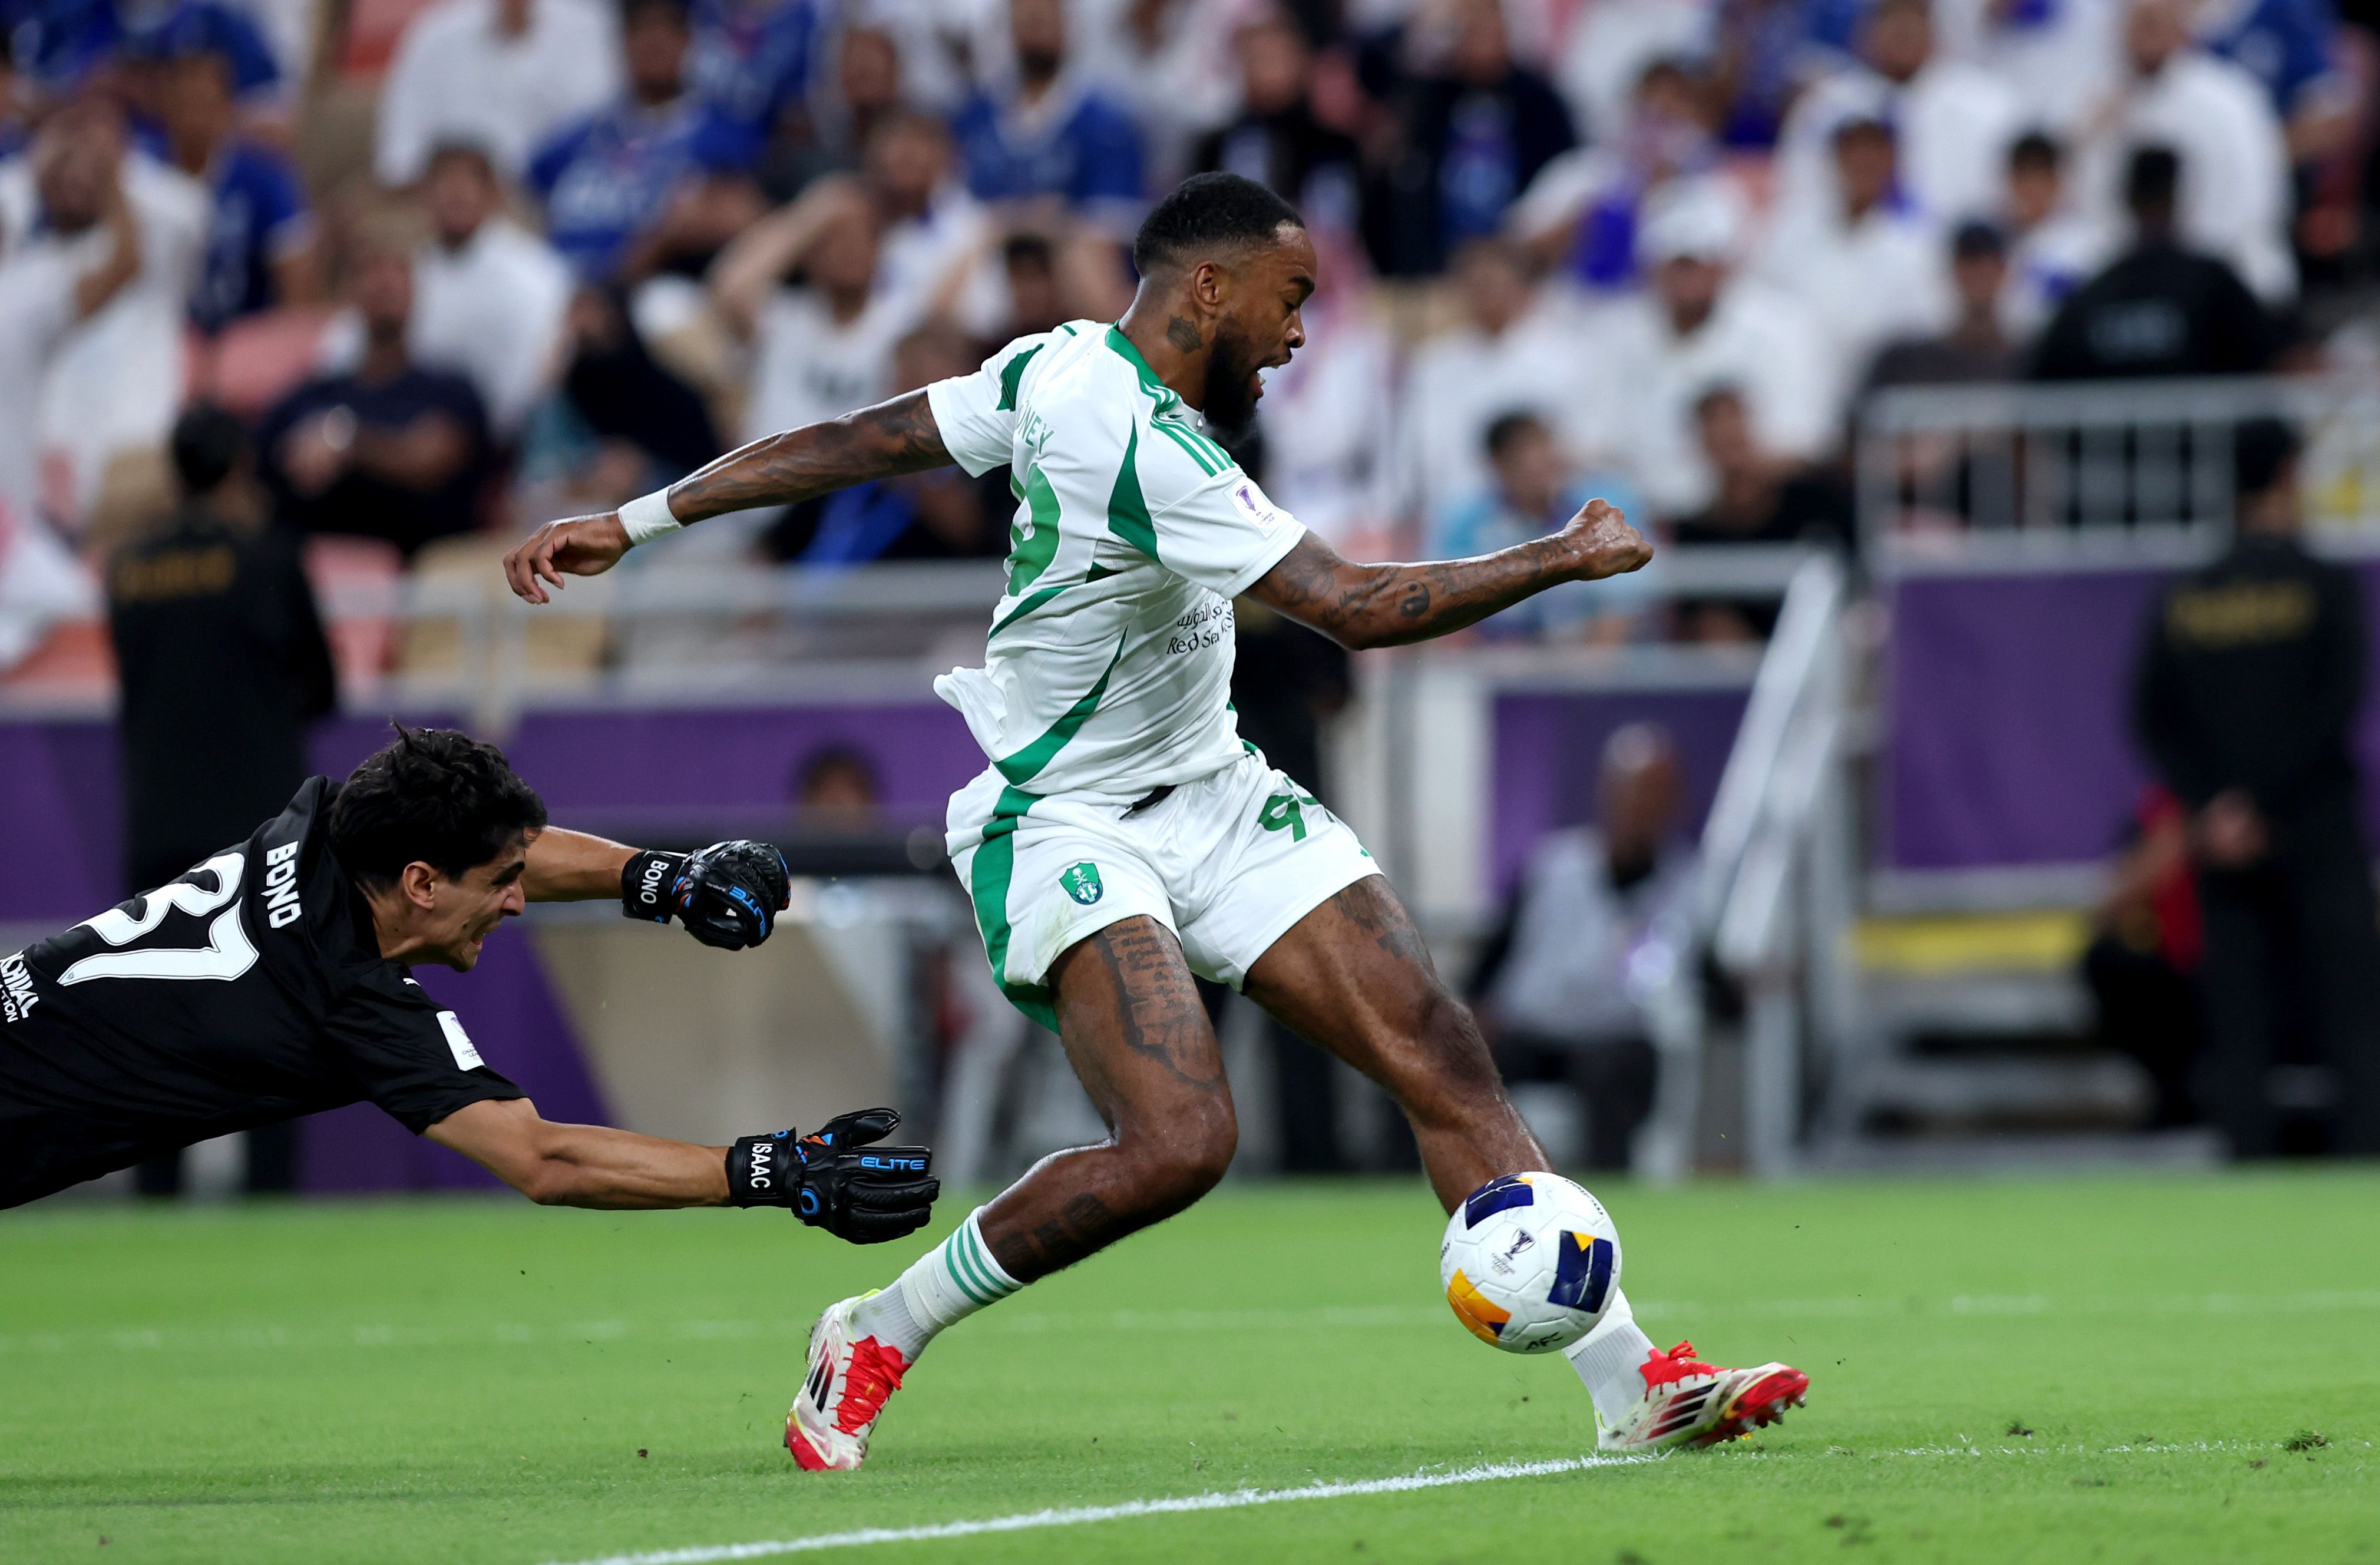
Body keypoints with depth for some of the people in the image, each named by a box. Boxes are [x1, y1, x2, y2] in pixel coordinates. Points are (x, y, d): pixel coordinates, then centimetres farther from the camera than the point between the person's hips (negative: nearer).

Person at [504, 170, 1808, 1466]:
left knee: (1445, 1061, -5)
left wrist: (636, 521, 17)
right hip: (1068, 828, -9)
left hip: (1207, 794, 9)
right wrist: (1565, 559, -14)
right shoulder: (1142, 443, -26)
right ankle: (877, 1339, -3)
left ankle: (1631, 1386, -6)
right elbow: (1358, 609, -26)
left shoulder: (1063, 365, 2)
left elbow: (855, 442, 7)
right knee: (1177, 1143, -26)